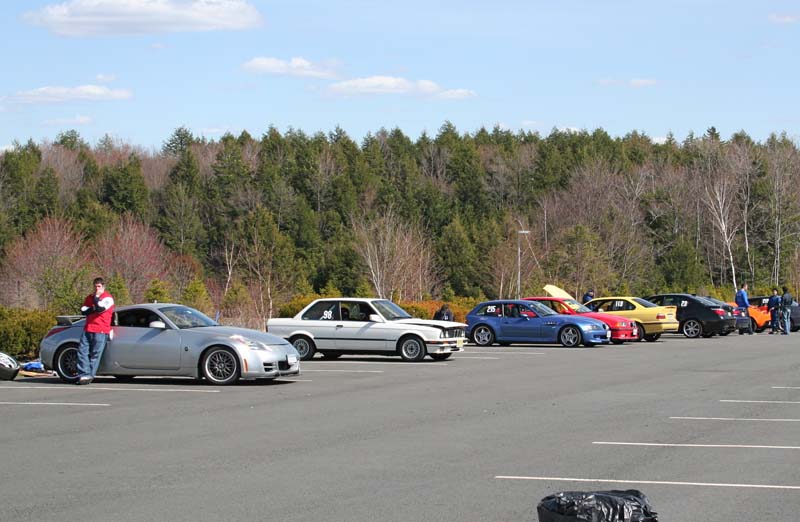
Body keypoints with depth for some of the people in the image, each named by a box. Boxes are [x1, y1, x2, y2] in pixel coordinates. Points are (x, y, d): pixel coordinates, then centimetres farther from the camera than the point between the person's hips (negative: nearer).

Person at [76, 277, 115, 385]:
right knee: (82, 351, -4)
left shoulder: (108, 298, -1)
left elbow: (100, 308, -17)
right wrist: (93, 309, -7)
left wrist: (96, 297, -7)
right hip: (88, 329, 6)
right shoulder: (89, 297, 19)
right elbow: (83, 311, 9)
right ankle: (84, 374, -5)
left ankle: (90, 376, -5)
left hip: (100, 331, -6)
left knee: (95, 354, -7)